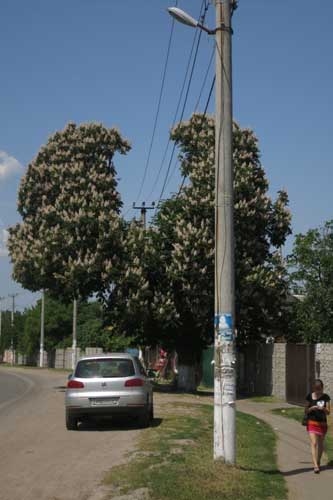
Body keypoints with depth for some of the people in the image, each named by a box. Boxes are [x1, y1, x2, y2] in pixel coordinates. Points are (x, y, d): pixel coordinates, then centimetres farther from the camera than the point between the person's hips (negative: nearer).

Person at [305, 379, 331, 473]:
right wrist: (311, 408, -18)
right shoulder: (309, 396, -2)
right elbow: (306, 411, 3)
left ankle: (318, 462, 32)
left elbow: (328, 412, -4)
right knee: (314, 443, -12)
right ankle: (316, 466, -18)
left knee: (320, 444, 13)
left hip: (322, 423, 1)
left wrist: (323, 409, -25)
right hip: (312, 423, -1)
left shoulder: (326, 397, -3)